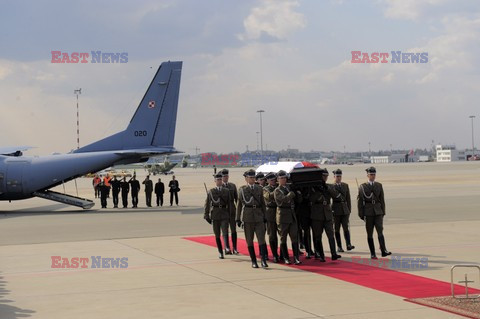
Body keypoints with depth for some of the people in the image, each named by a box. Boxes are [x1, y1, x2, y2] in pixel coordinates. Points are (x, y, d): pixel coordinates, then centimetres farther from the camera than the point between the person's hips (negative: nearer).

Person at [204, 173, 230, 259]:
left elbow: (229, 203, 12)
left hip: (224, 214, 0)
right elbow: (207, 204, 6)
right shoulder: (210, 191, 5)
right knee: (217, 235, 5)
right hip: (215, 215, 0)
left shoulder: (226, 191, 9)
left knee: (225, 232, -17)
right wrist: (207, 216, 1)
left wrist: (229, 215, 9)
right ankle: (220, 252, 14)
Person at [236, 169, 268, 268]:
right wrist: (238, 219, 1)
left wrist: (264, 217, 8)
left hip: (258, 217, 1)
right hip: (247, 217, -1)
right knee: (249, 240, 3)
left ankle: (263, 260, -11)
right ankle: (253, 261, 11)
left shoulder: (259, 189, 10)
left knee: (261, 238, -9)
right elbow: (240, 204, 4)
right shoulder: (242, 189, 4)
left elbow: (263, 203, 13)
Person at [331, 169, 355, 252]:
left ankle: (348, 245, -16)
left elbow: (348, 198, 13)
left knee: (346, 227, -10)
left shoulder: (345, 185, 11)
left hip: (344, 210, 2)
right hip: (335, 210, -2)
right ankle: (339, 247, 6)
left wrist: (349, 210, 9)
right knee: (337, 229, 1)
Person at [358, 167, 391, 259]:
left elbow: (382, 199, 11)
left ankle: (384, 251, -20)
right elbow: (360, 201, 1)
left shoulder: (379, 185, 9)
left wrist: (383, 212, 6)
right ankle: (372, 253, 8)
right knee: (370, 234, 3)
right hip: (368, 212, -1)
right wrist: (361, 214, -3)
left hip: (378, 212, 1)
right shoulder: (362, 187, 1)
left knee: (380, 231, -12)